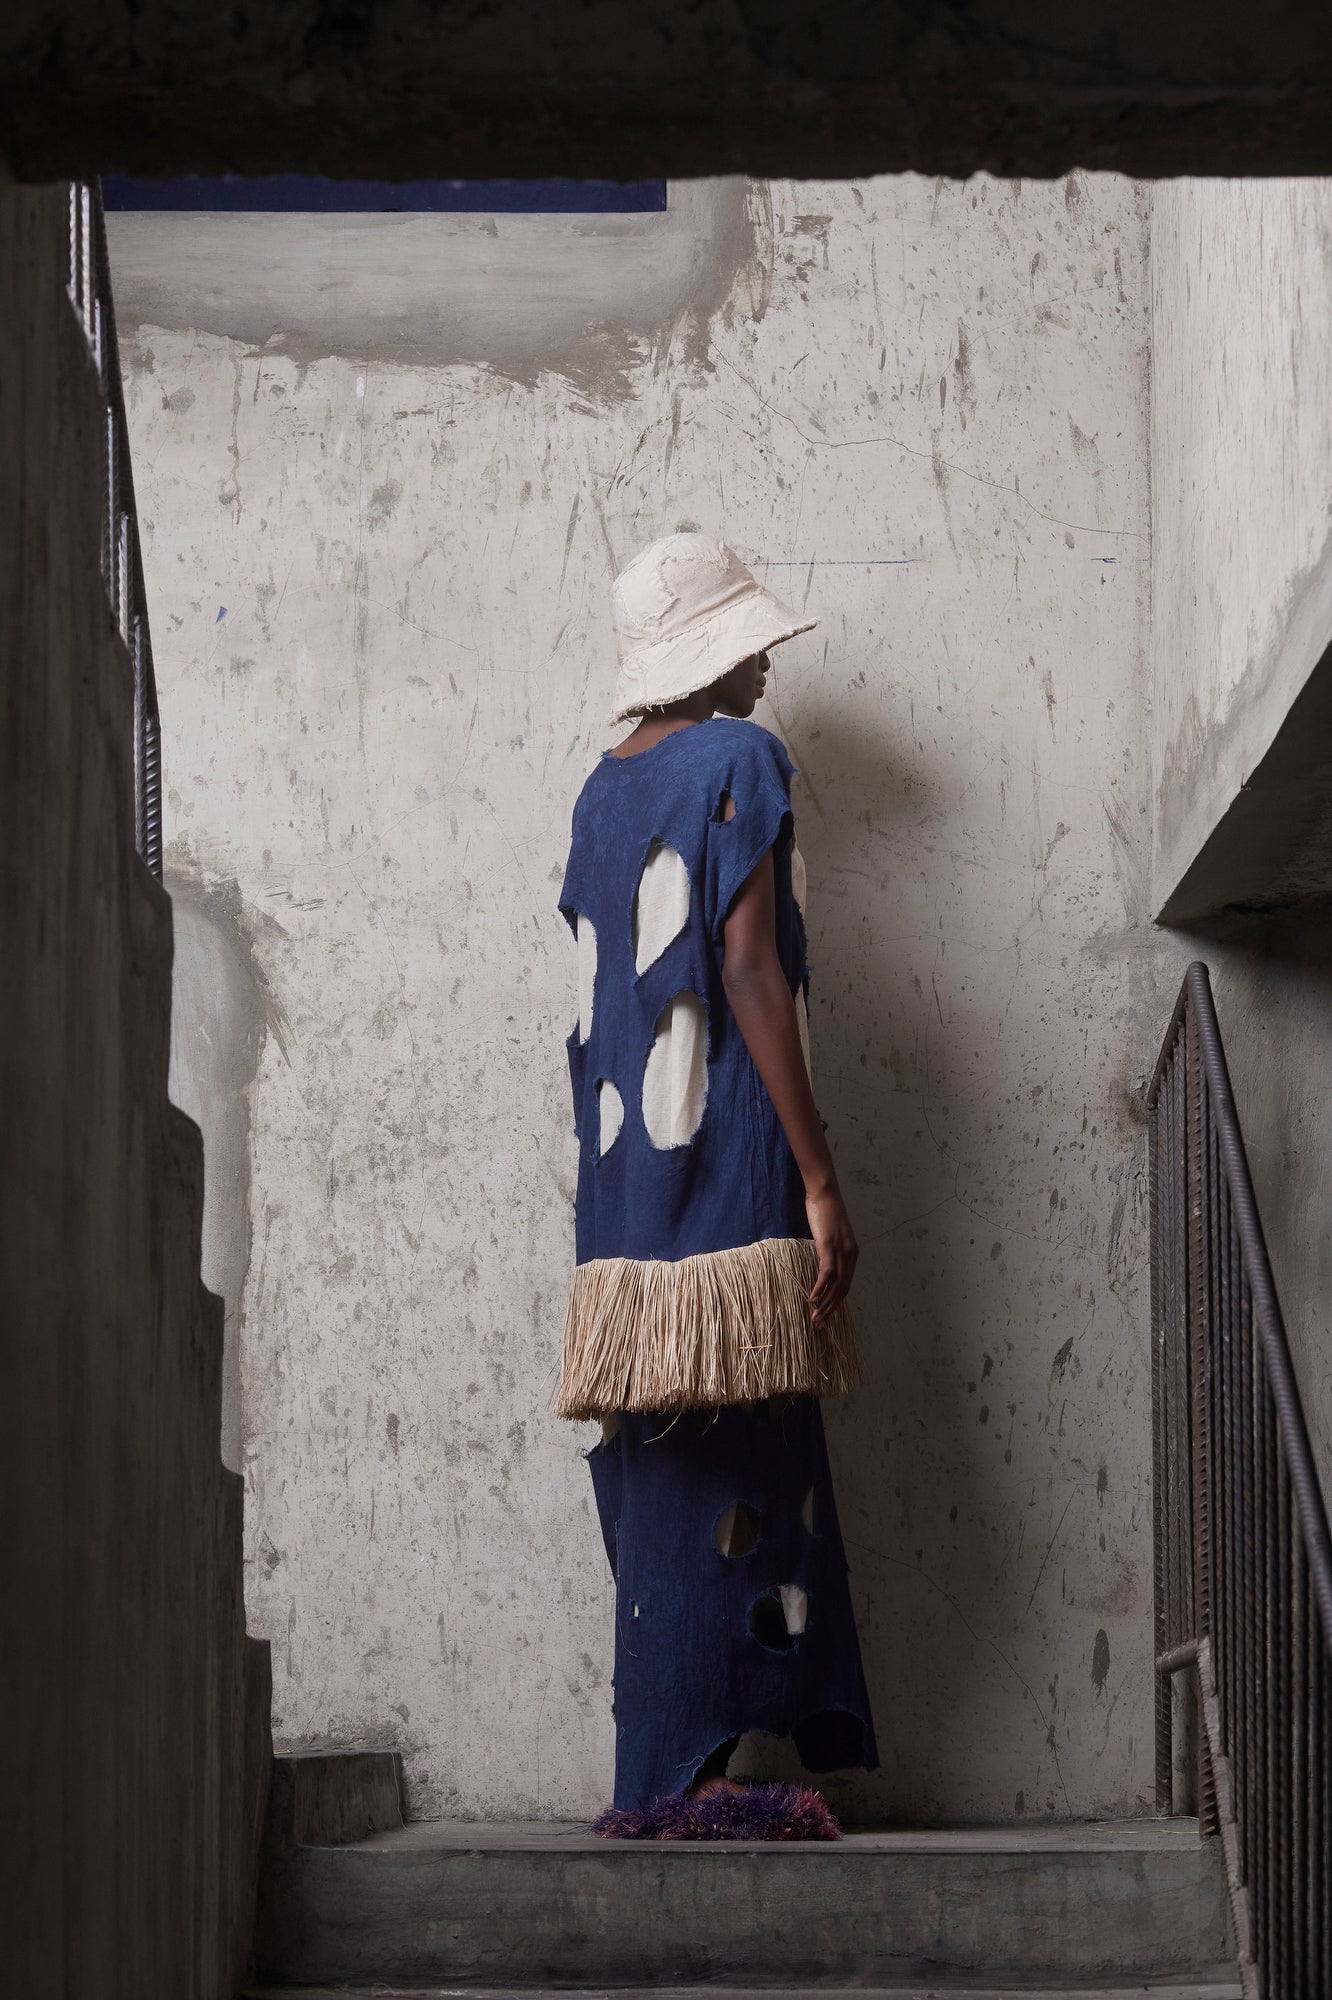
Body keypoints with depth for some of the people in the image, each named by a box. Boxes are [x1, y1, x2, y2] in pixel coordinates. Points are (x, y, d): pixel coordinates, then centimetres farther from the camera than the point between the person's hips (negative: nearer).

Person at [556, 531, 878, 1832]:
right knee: (733, 1466, -7)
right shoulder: (738, 762, -5)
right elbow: (748, 969, -13)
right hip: (727, 1160, -8)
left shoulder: (604, 791, 17)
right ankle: (687, 1772, -9)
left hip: (621, 1174, 8)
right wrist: (819, 1174, -13)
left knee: (664, 1471, 8)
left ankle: (672, 1777, 8)